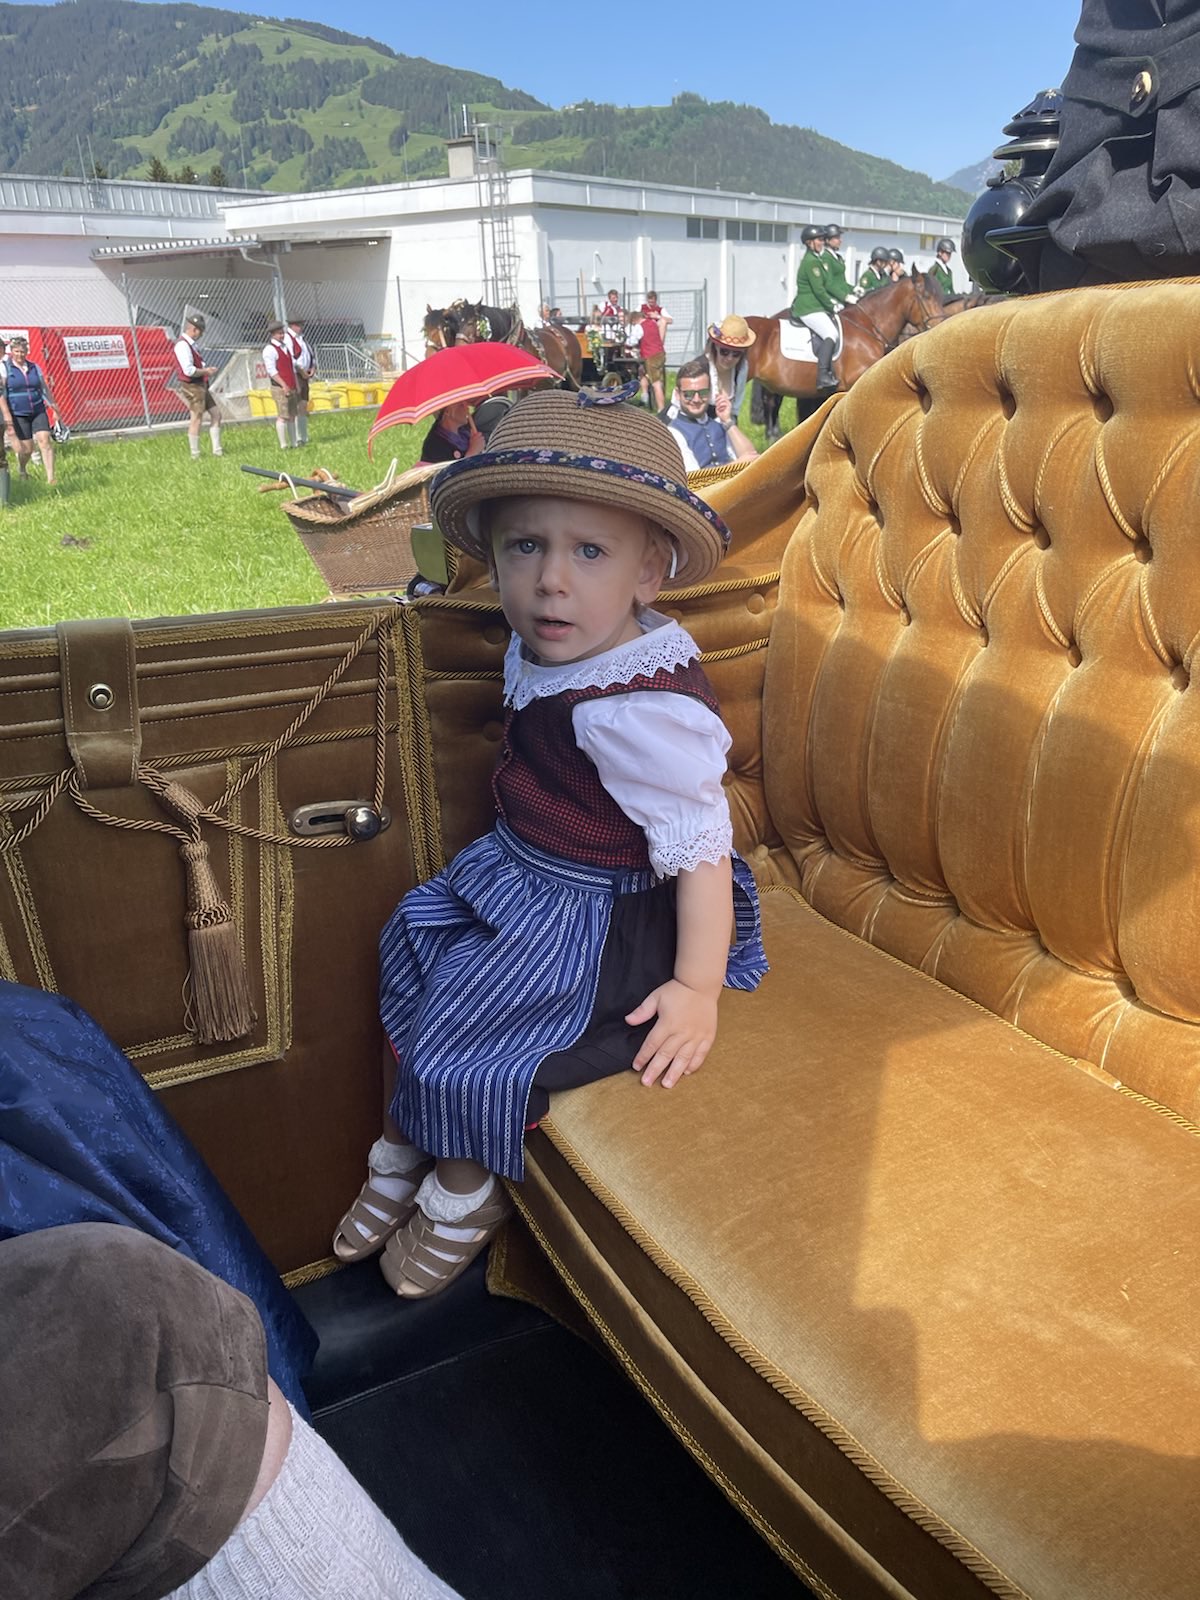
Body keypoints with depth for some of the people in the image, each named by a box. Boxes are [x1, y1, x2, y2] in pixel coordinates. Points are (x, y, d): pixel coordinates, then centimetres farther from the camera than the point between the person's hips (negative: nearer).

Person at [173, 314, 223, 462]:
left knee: (216, 413, 12)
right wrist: (206, 371, -12)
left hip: (201, 385, 10)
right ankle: (195, 455, 3)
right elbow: (188, 370, -25)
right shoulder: (182, 345, -17)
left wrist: (207, 369, 8)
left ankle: (217, 450, 17)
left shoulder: (191, 344, 14)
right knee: (196, 419, -5)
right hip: (193, 386, -10)